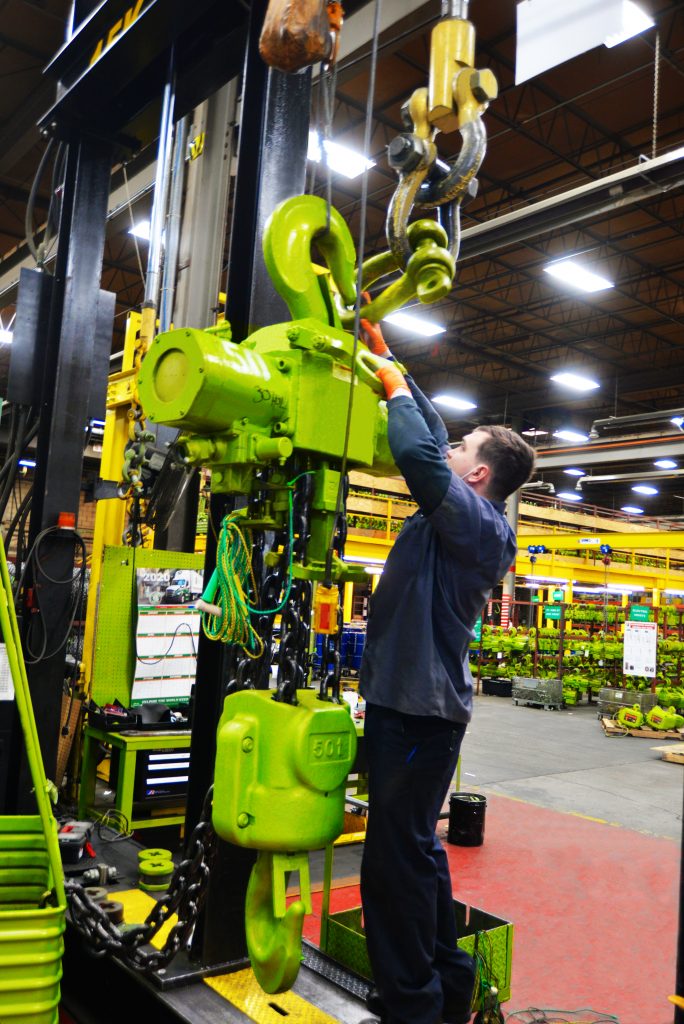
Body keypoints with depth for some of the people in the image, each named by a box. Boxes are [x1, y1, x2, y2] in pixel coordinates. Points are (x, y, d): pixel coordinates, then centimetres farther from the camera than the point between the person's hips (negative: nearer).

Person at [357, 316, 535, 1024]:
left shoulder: (478, 523, -15)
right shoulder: (464, 518, 11)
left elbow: (419, 451, -30)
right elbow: (428, 439, 17)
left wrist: (395, 383, -12)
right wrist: (384, 355, 18)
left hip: (417, 707, -10)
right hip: (414, 700, 10)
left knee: (396, 857, -1)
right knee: (416, 847, 20)